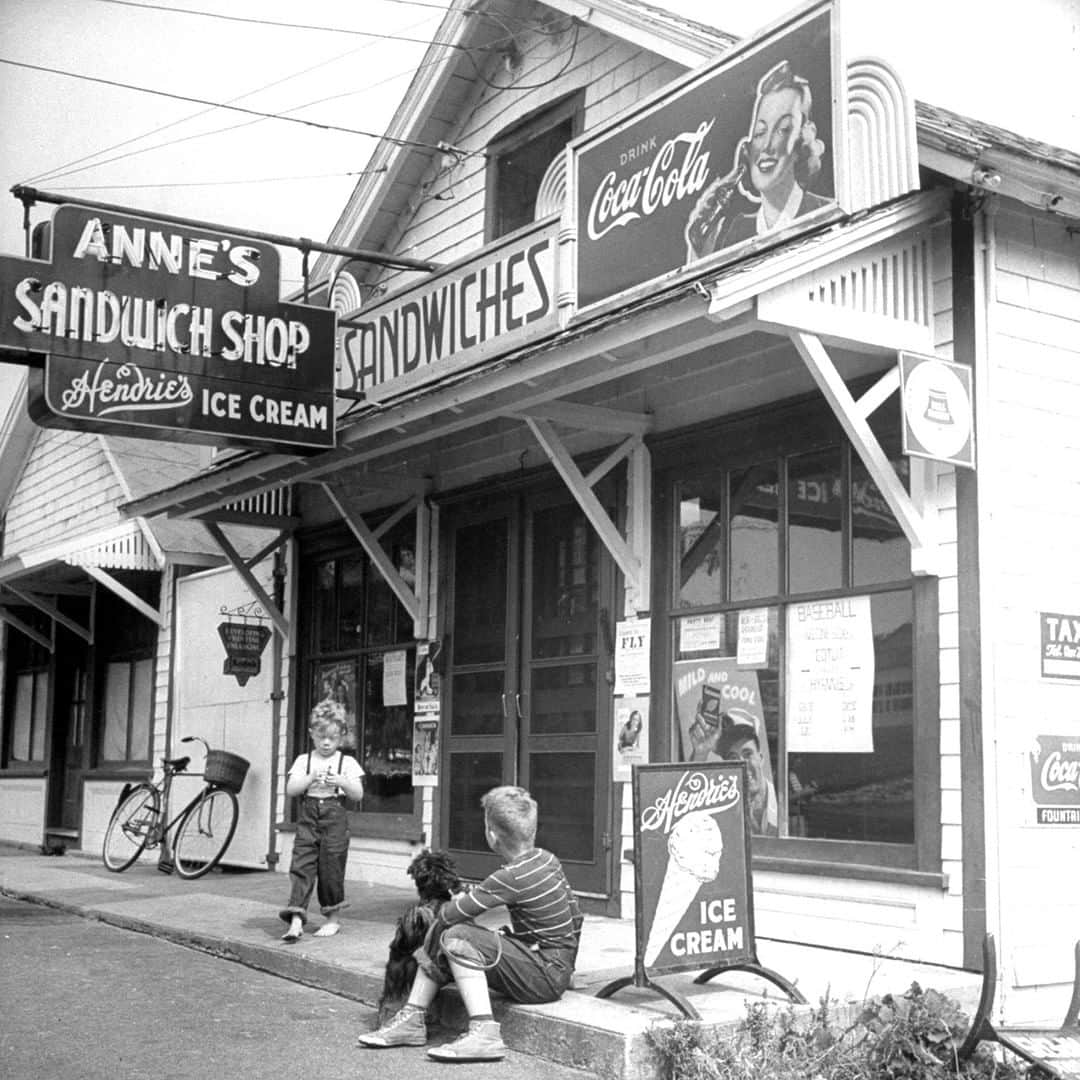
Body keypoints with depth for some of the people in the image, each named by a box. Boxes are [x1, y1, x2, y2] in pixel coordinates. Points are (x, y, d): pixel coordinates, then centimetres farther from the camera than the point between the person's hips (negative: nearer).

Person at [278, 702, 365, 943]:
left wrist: (341, 782, -18)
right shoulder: (304, 760, 9)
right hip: (308, 819, 1)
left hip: (335, 820, -1)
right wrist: (311, 778, -15)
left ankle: (333, 918, 18)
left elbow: (359, 794, -1)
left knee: (331, 869, 2)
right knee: (301, 867, -8)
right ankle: (296, 921, -12)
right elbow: (290, 789, -1)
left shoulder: (347, 762, 4)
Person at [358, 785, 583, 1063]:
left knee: (457, 938, -23)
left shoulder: (512, 878, -24)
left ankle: (484, 1033, -24)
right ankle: (412, 1019, 10)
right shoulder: (547, 859, 3)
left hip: (545, 977, -10)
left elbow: (452, 914, -19)